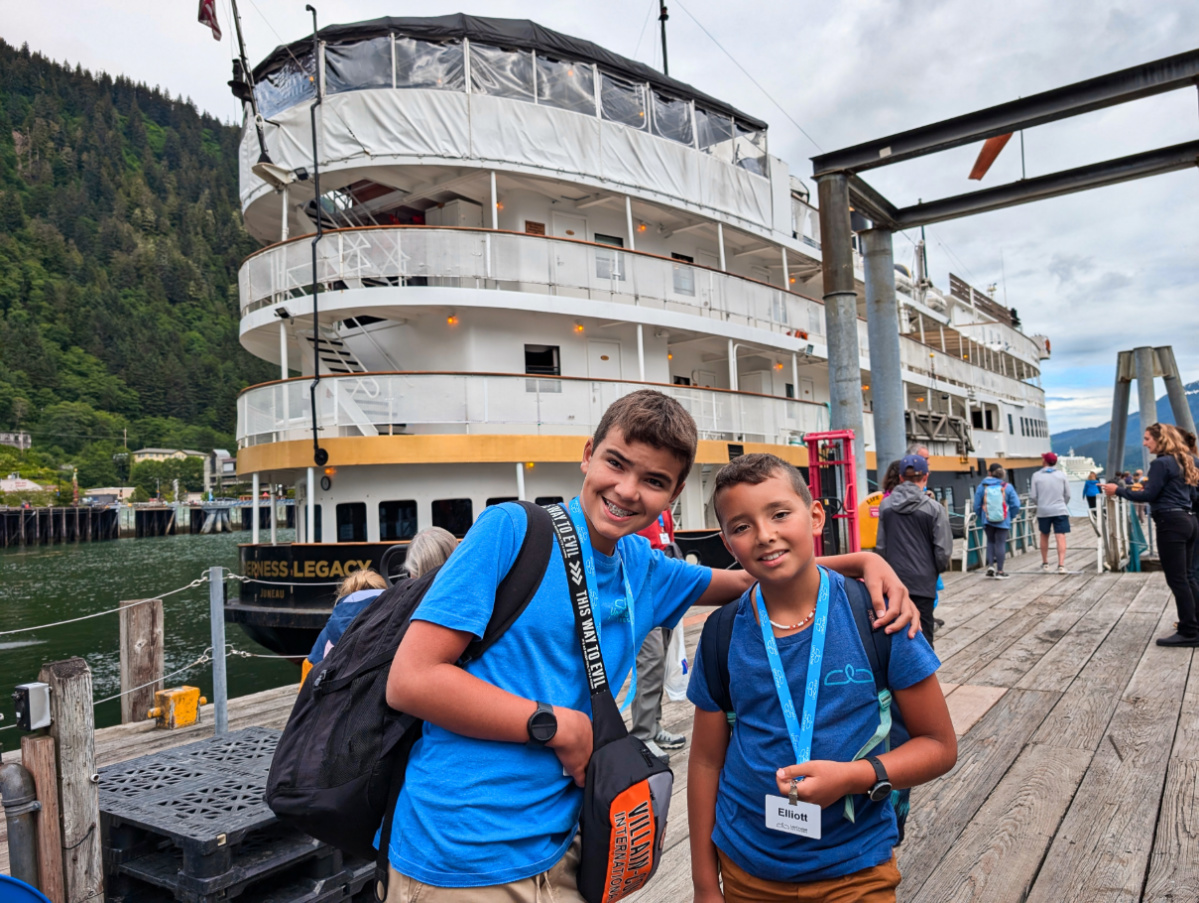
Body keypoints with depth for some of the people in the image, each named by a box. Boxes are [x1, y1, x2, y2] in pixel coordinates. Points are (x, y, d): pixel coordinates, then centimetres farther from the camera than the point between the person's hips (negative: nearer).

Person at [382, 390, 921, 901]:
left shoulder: (645, 571, 4)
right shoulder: (511, 529, -14)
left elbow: (750, 578, 17)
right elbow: (409, 680, -18)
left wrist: (864, 562, 4)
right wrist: (559, 727, -16)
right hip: (457, 858, -5)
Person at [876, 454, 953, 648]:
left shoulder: (885, 505, 0)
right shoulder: (934, 508, -9)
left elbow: (880, 546, 2)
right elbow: (943, 550, -8)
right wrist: (937, 570, 12)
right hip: (922, 581, -3)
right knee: (922, 635, 4)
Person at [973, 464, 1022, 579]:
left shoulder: (982, 487, -5)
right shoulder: (1007, 487, -6)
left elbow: (977, 505, -2)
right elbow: (1016, 505, -5)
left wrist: (981, 518, 14)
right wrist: (1010, 516, 11)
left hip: (987, 521, 1)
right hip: (1003, 521, -1)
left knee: (990, 541, 20)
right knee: (1000, 543, 6)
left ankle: (990, 565, 8)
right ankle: (1000, 571, 11)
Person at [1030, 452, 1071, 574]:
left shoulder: (1037, 475, -2)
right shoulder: (1061, 475, 1)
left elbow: (1033, 497, -2)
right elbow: (1067, 495, 3)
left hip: (1043, 511, 1)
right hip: (1060, 510, -1)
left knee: (1044, 536, 17)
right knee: (1061, 537, -4)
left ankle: (1045, 563, 27)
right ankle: (1061, 565, -14)